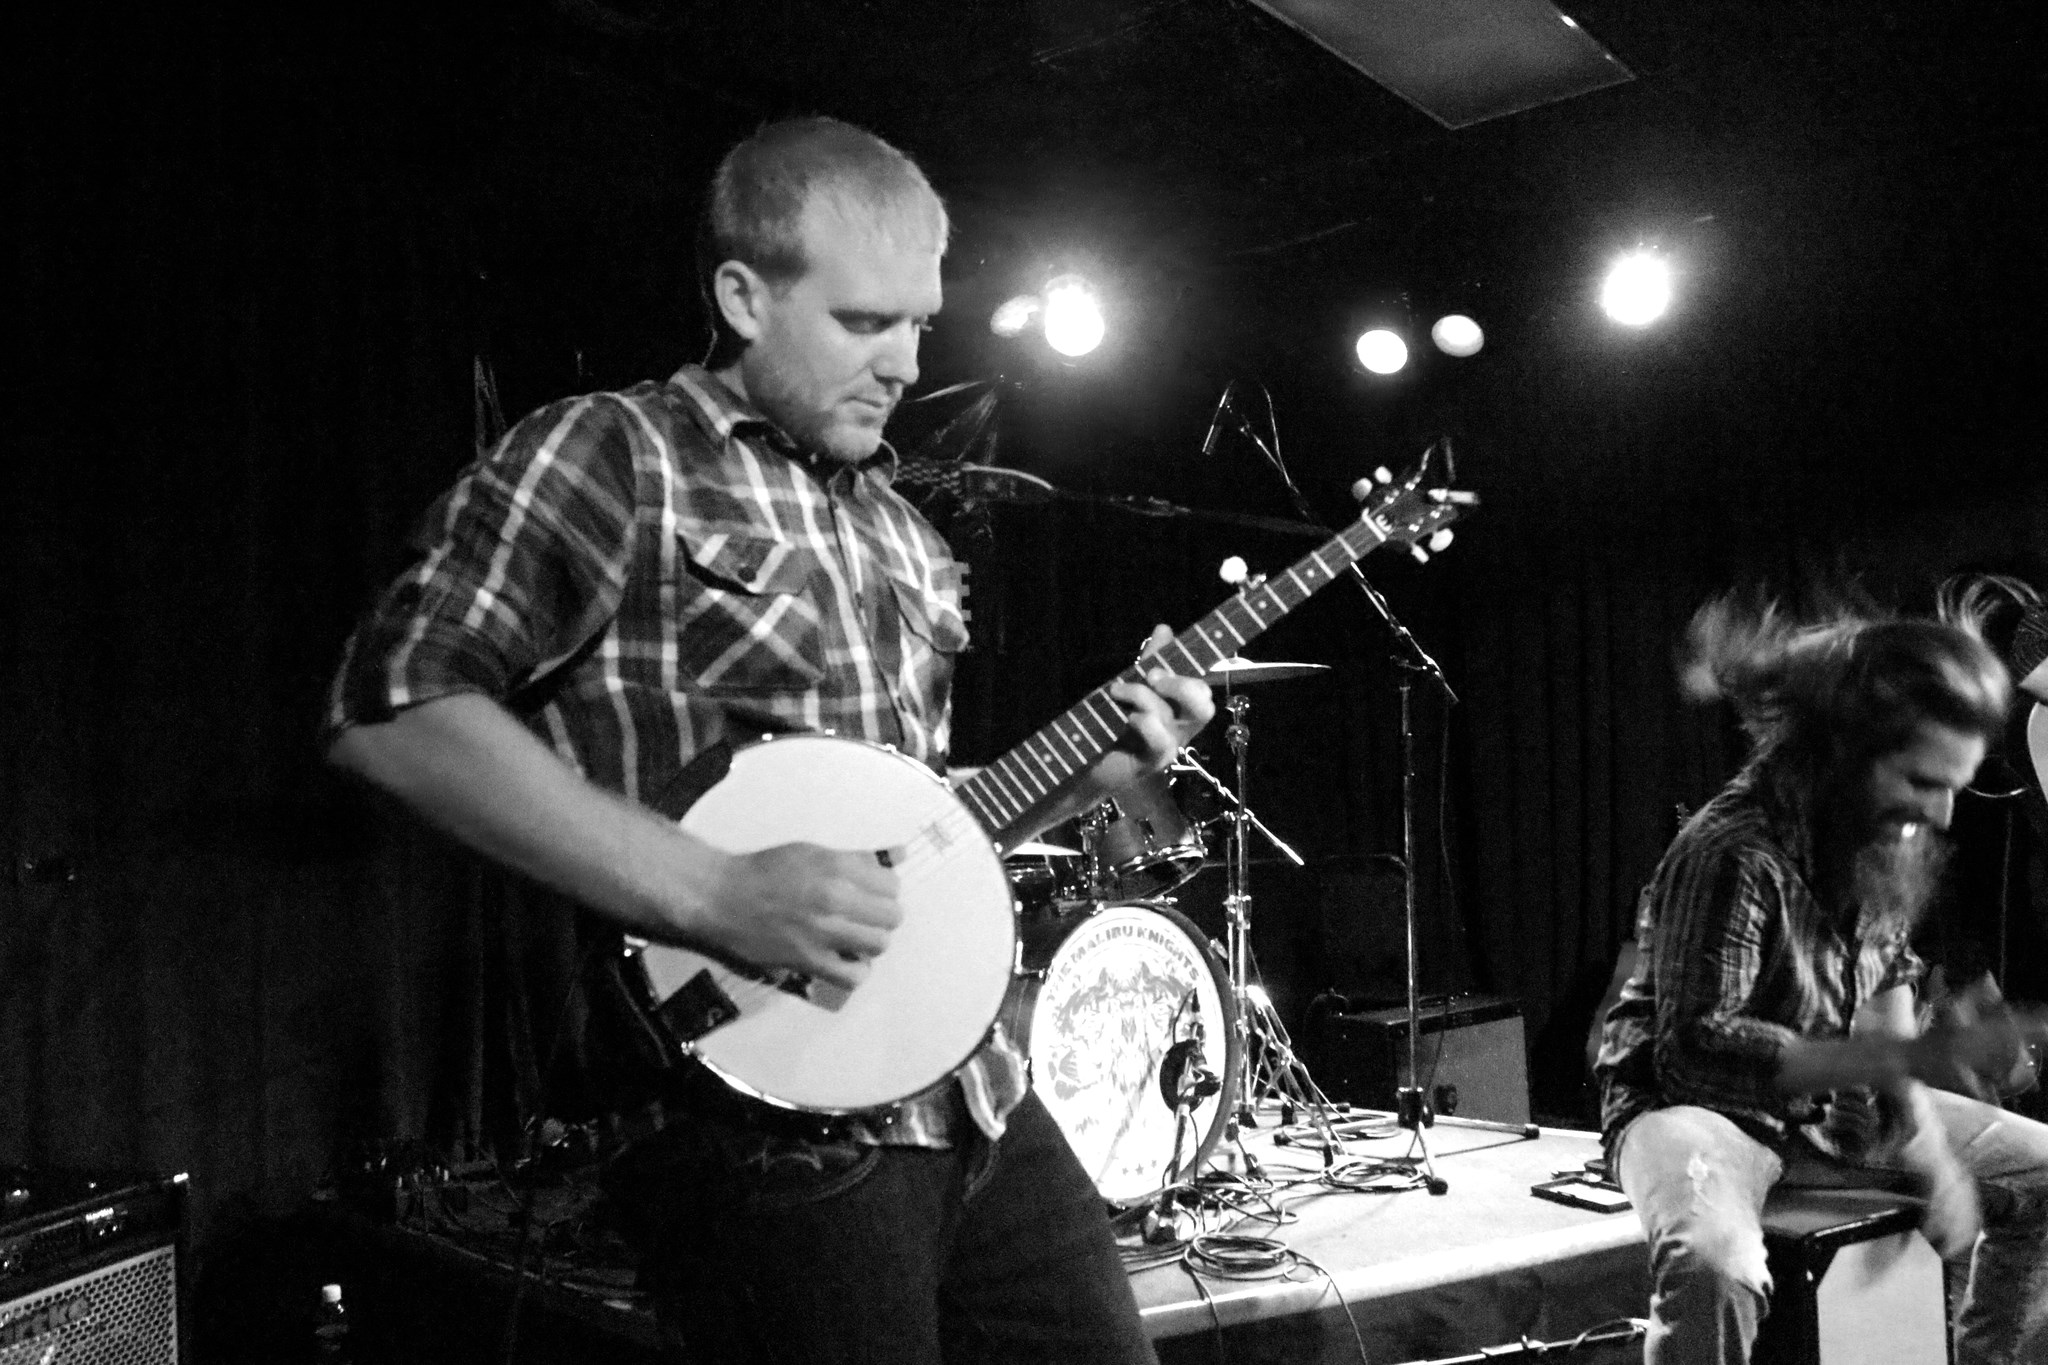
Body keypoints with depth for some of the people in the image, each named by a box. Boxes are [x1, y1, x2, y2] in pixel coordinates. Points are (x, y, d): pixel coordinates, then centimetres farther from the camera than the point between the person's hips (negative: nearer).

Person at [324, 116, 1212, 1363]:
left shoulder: (894, 526, 17)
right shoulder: (611, 458, -7)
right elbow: (390, 705, -19)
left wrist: (1075, 779, 6)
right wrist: (714, 895, -23)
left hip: (981, 1104, 8)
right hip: (771, 1131, -7)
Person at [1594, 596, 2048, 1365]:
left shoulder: (1890, 838, -2)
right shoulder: (1731, 855, -28)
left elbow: (1888, 980, 10)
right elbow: (1698, 1049, -28)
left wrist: (1929, 1142, -4)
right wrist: (1908, 1057, -30)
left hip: (1838, 1104, 8)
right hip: (1697, 1105, -8)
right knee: (1713, 1266, -38)